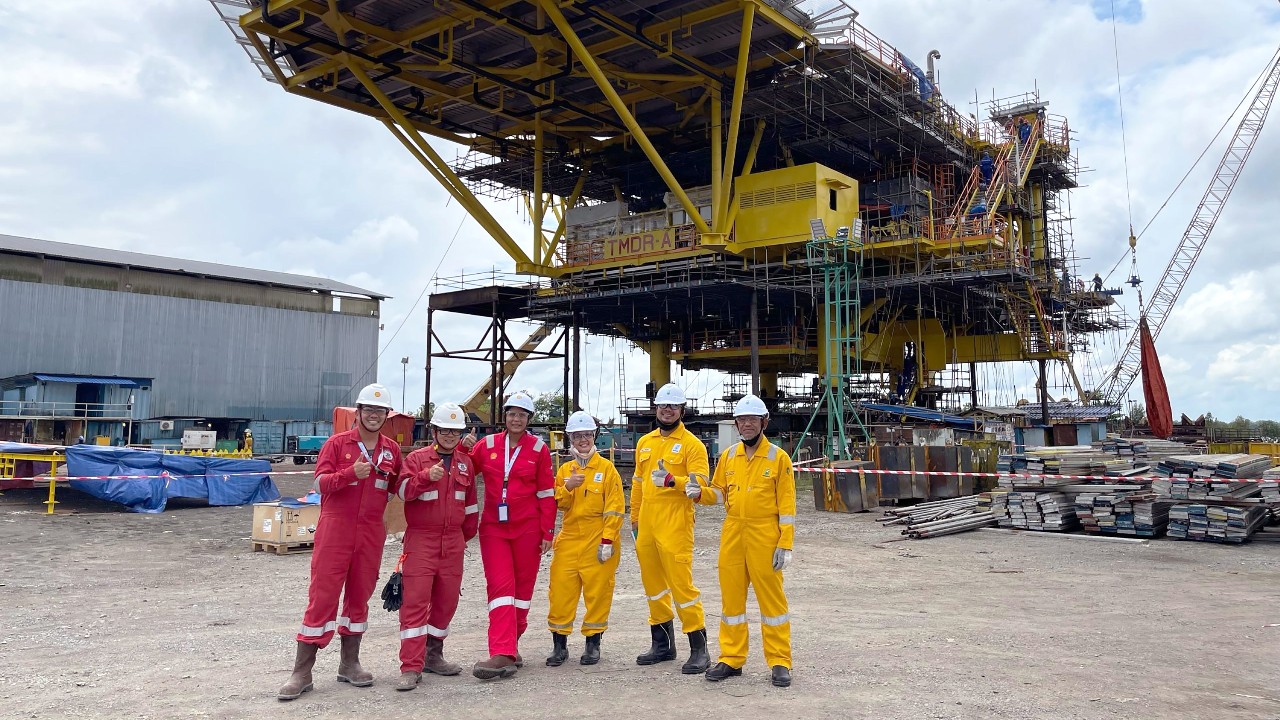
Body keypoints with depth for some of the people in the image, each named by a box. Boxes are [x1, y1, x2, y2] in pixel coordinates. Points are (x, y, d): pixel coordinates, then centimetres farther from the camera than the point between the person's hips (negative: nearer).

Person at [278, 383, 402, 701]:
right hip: (335, 529, -3)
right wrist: (352, 473, -25)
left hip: (371, 534, 4)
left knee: (359, 596, 11)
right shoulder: (337, 443, -1)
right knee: (322, 595, -3)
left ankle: (350, 663, 24)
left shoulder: (392, 449, 8)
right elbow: (321, 482, -10)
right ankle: (302, 671, 3)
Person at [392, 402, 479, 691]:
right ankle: (411, 668, -7)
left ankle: (433, 655, 26)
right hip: (421, 540, -5)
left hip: (453, 542, 5)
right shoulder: (417, 458, 0)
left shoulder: (465, 463, 13)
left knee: (447, 600, 10)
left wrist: (467, 534, 22)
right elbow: (403, 490, -16)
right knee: (415, 601, -9)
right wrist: (427, 476, -30)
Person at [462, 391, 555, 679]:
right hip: (493, 527, 1)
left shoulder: (539, 449, -1)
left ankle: (511, 644, 22)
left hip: (527, 528, 0)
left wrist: (547, 532, -2)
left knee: (522, 587, 8)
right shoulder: (486, 445, 4)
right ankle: (503, 655, -11)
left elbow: (547, 493, 1)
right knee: (500, 587, -7)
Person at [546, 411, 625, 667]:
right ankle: (559, 644, 12)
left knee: (597, 591, 2)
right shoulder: (565, 470, 11)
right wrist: (567, 487, -12)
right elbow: (556, 504, 7)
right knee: (561, 589, 1)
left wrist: (607, 540, -12)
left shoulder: (606, 468, -2)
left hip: (597, 540, -3)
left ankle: (593, 644, 16)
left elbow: (615, 508, -6)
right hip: (569, 539, 4)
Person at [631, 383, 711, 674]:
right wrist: (635, 518, 20)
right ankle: (663, 644, 26)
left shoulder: (691, 444, -4)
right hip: (646, 526, 6)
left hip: (676, 526, -6)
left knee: (681, 583, -8)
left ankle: (699, 649, 1)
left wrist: (672, 480, -30)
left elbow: (699, 483, -14)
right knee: (653, 583, 13)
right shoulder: (645, 443, 15)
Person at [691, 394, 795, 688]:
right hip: (732, 535, 4)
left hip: (764, 537, -4)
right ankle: (731, 658, 21)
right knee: (731, 596, 9)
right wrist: (700, 493, -7)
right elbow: (720, 492, 15)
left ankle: (780, 662, 14)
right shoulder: (728, 456, 9)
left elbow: (786, 505, -5)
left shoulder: (778, 458, -4)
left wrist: (785, 545, -10)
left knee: (771, 597, 2)